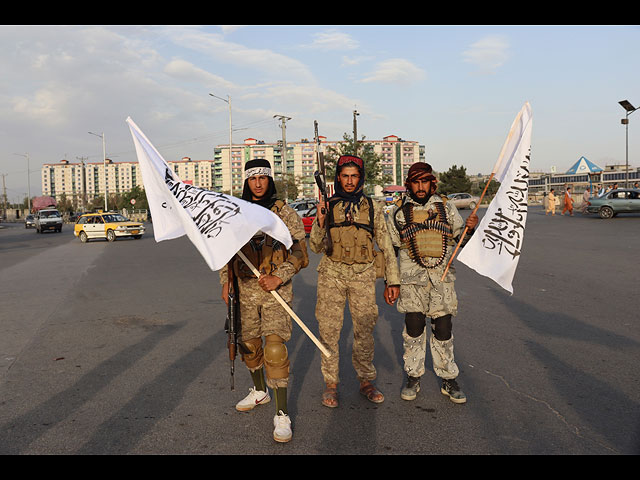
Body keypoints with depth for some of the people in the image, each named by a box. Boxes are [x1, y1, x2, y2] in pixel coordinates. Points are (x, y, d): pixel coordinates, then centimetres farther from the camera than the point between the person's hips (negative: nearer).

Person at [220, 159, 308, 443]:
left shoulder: (285, 213, -3)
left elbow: (299, 252, -6)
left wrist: (278, 277, -19)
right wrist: (225, 281, 7)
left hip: (276, 290, -4)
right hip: (245, 289, 5)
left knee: (274, 347, -14)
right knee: (248, 343, 15)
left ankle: (282, 414, -4)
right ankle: (259, 391, 40)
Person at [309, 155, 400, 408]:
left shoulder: (373, 207, 7)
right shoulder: (328, 206, 6)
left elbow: (386, 244, 9)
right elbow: (316, 247, 3)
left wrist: (393, 279, 5)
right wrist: (320, 223, -15)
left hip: (363, 274, 0)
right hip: (332, 273, 0)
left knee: (365, 330, 4)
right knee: (329, 330, 0)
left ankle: (366, 381, 20)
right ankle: (331, 383, 14)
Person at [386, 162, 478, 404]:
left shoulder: (446, 207, 8)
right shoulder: (399, 211, 5)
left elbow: (461, 239, 15)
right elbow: (390, 249, 9)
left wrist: (469, 228, -8)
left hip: (442, 277, 1)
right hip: (411, 277, -1)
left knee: (443, 328, 4)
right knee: (413, 328, 4)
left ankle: (448, 379, 18)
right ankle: (413, 378, 20)